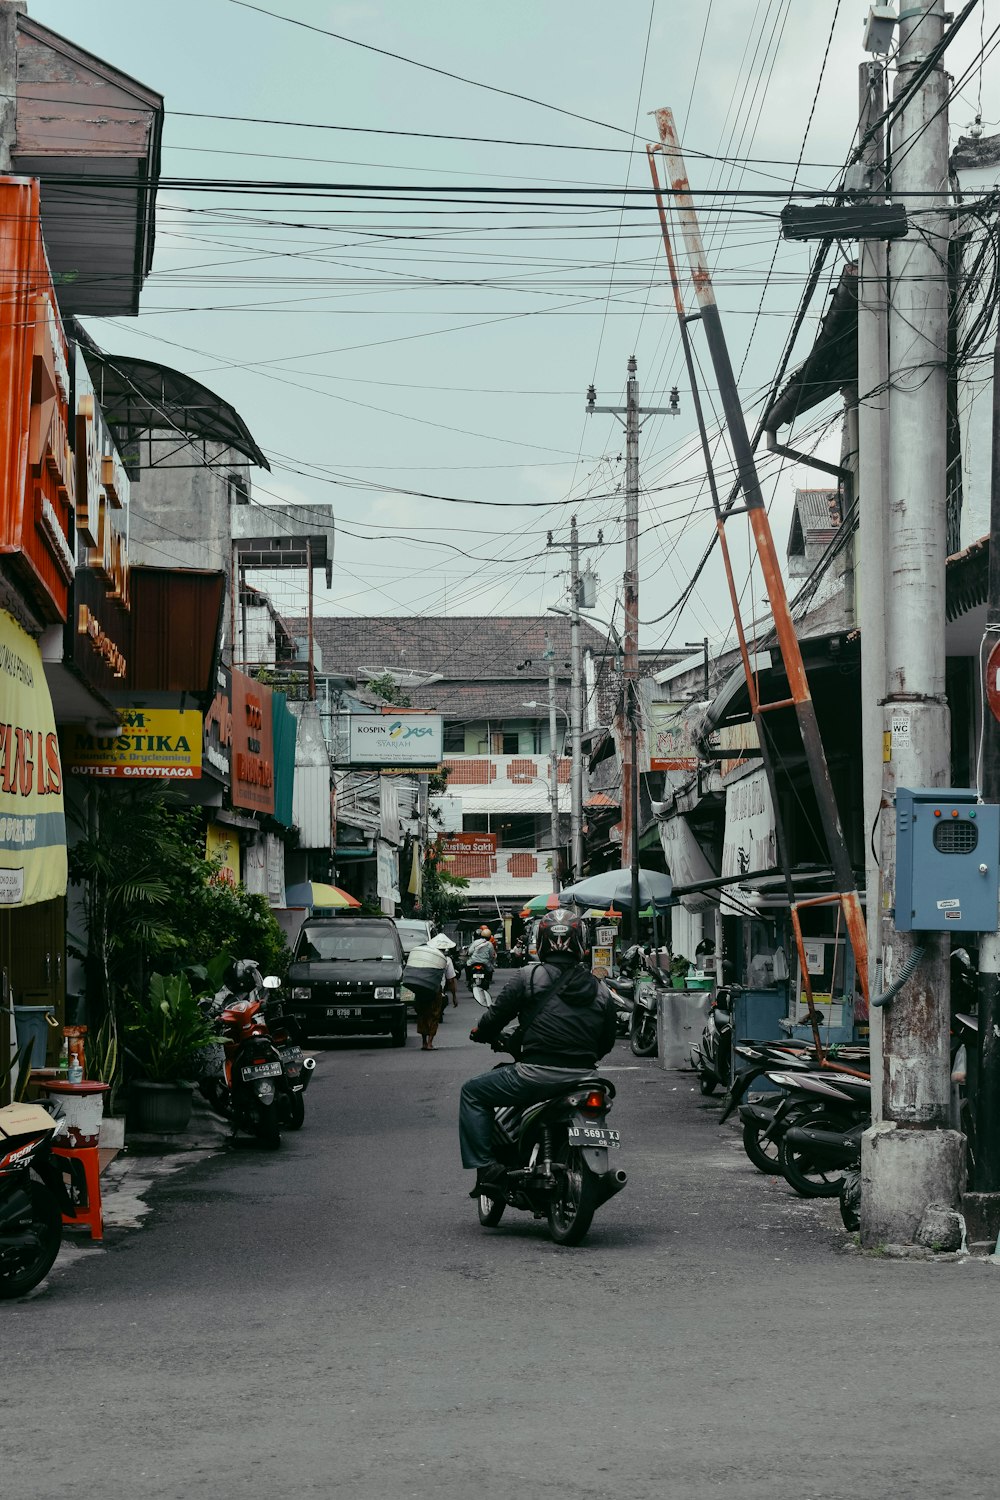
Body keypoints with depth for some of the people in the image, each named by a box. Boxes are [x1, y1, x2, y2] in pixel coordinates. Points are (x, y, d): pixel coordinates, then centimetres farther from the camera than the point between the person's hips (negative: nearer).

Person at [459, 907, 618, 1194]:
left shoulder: (528, 977, -2)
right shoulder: (599, 990, 11)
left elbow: (496, 1017, 0)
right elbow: (607, 1041, 16)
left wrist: (481, 1033, 22)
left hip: (536, 1075, -5)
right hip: (582, 1079, 5)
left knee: (473, 1092, 14)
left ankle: (484, 1165, 2)